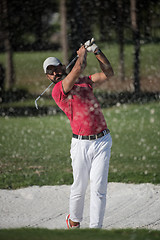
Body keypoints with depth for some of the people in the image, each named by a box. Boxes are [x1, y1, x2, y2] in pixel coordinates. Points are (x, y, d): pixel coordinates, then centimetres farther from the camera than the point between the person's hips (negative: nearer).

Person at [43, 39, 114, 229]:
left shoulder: (83, 81, 15)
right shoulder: (57, 90, -6)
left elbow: (108, 73, 12)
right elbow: (79, 67, -14)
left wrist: (97, 51, 3)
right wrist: (83, 51, 3)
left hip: (102, 141, 3)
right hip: (81, 144, -3)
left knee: (98, 188, -4)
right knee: (79, 187, 5)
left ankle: (95, 228, -1)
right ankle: (74, 221, 29)